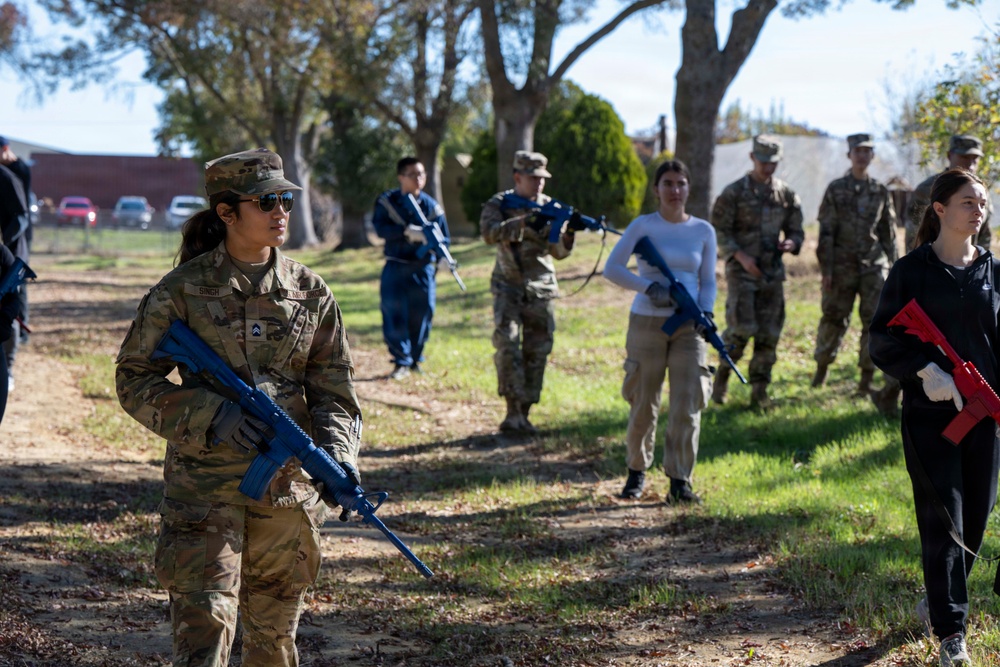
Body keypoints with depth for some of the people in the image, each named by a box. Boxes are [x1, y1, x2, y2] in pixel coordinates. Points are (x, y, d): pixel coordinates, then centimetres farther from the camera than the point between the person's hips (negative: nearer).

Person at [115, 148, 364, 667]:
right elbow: (135, 379, -2)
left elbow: (333, 390, 7)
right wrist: (212, 417, -16)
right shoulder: (183, 290, -4)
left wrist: (339, 455, -12)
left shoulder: (310, 293, 6)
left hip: (288, 487, 4)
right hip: (203, 483, -4)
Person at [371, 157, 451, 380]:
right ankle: (401, 363, 0)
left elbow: (444, 239, -1)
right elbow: (380, 227, -16)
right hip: (395, 267, -1)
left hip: (422, 268, 1)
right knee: (394, 314, -8)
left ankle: (415, 360, 24)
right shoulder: (387, 201, -2)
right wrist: (408, 231, -28)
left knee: (421, 315, 5)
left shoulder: (431, 206, 0)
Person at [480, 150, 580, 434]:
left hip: (541, 290, 3)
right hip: (508, 288, -3)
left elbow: (559, 252, -1)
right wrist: (524, 222, -34)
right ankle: (513, 411, -17)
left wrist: (569, 234, -22)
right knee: (507, 342, -18)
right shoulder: (499, 204, -2)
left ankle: (523, 414, 11)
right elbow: (489, 232, -23)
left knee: (537, 352, 2)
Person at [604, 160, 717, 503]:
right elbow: (611, 269, -7)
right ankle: (637, 471, 23)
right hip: (648, 322, -2)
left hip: (688, 326, 2)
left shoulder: (703, 231, 8)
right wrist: (650, 287, -19)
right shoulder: (643, 226, -1)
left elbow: (708, 282, 11)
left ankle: (680, 480, -2)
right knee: (643, 405, 4)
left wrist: (706, 312, -9)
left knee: (687, 404, -7)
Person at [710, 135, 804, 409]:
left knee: (769, 334, 2)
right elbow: (719, 231, -5)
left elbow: (796, 231, 15)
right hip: (742, 272, -4)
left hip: (772, 272, 4)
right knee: (742, 328, -14)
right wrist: (740, 256, -17)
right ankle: (722, 374, 10)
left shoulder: (787, 195, 9)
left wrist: (791, 243, -8)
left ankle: (759, 391, 9)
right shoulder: (734, 193, -3)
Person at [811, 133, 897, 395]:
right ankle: (821, 368, 25)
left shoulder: (881, 192, 9)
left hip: (874, 265, 2)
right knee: (834, 319, 3)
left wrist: (891, 269, 10)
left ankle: (866, 380, 0)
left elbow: (889, 233, 14)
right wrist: (826, 269, -9)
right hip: (842, 265, -2)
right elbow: (826, 233, -2)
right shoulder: (835, 190, 1)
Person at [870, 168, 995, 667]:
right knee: (943, 520, -7)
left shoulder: (992, 271, 9)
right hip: (930, 414, -4)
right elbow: (882, 340, -3)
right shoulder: (911, 271, -3)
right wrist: (925, 371, -19)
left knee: (976, 519, 9)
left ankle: (938, 600, 31)